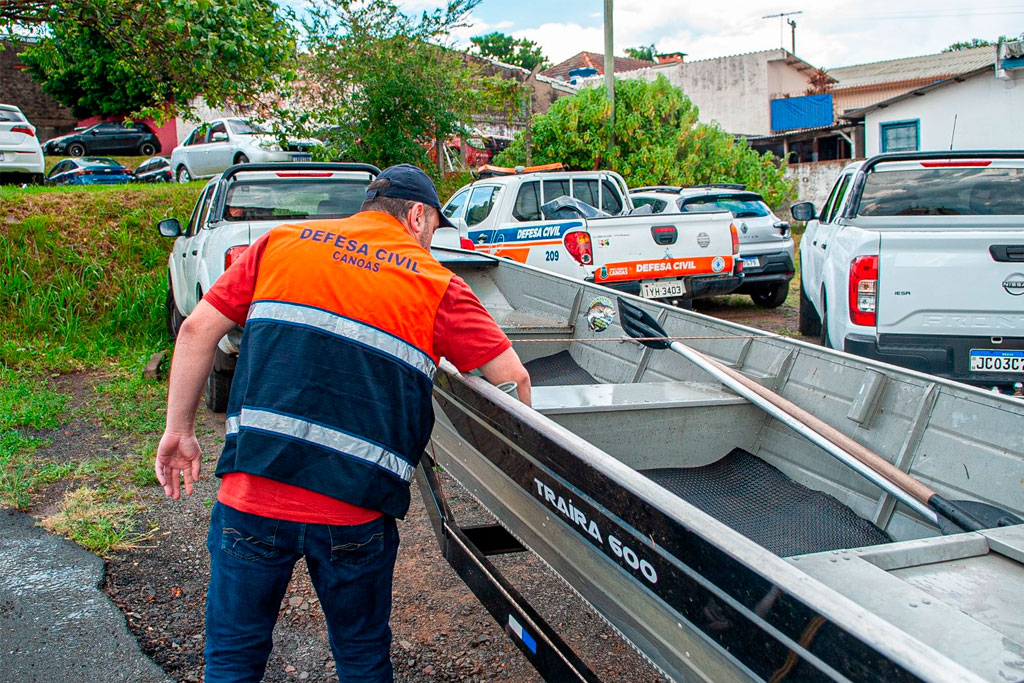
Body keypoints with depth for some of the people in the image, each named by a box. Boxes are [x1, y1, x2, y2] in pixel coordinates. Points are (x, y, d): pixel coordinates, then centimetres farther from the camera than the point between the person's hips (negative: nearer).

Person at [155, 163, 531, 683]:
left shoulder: (283, 241, 10)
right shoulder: (436, 283, 4)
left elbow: (198, 329, 6)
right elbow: (512, 376, 0)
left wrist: (180, 429, 13)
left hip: (252, 494, 1)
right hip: (355, 511, -1)